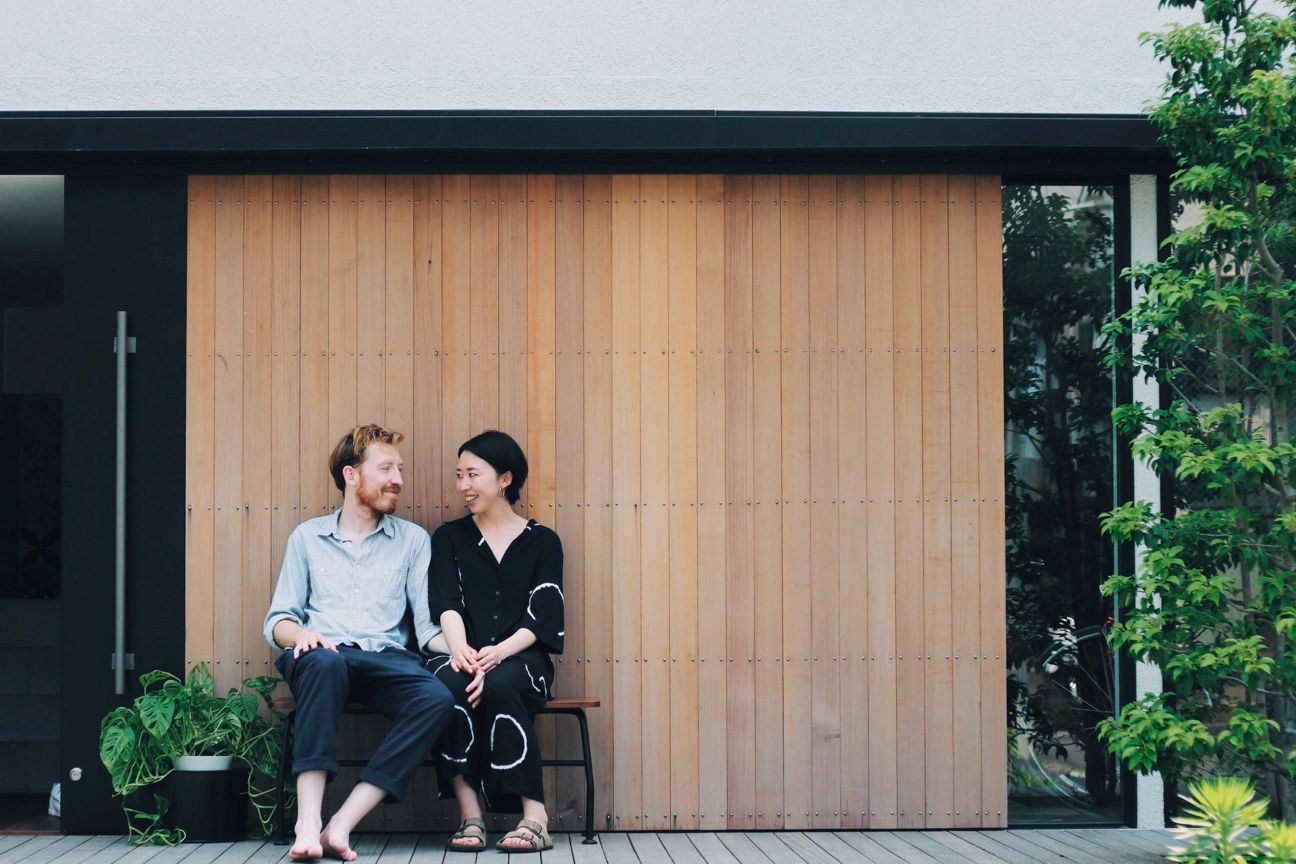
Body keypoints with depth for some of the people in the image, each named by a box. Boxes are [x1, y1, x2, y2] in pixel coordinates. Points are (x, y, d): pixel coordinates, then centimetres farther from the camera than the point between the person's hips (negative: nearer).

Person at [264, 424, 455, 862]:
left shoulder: (413, 539, 18)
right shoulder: (308, 537, 18)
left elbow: (427, 624, 9)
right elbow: (277, 620, 14)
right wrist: (300, 633, -11)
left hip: (387, 661, 1)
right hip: (325, 654, -1)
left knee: (437, 698, -32)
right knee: (324, 662, -39)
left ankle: (342, 824, -34)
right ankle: (309, 822, -42)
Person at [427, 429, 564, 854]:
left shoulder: (542, 542, 10)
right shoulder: (449, 538, 15)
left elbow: (540, 620, -2)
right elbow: (447, 606, -1)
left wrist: (497, 653, -21)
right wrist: (461, 651, -23)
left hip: (520, 660, -1)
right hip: (464, 657, 1)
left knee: (500, 685, -35)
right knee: (449, 681, -34)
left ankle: (534, 815, -30)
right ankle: (469, 814, -31)